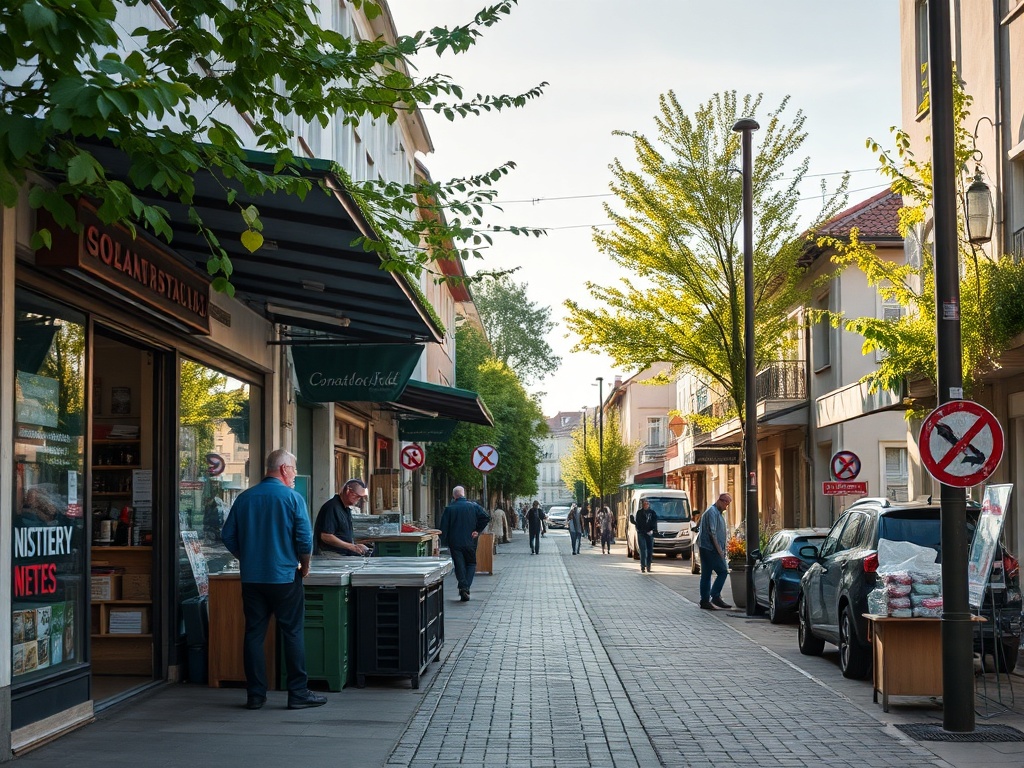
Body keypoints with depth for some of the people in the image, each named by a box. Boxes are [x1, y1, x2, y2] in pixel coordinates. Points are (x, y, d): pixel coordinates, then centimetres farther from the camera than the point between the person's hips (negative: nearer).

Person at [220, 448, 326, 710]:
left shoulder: (244, 498, 5)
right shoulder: (292, 498, -8)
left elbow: (228, 536, 6)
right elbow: (305, 538, -12)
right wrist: (304, 566, 4)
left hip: (251, 578, 4)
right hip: (284, 578, -4)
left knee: (254, 634, 7)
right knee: (292, 634, 3)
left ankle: (255, 694, 9)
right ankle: (298, 693, 5)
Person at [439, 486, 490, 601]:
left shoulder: (449, 509, -3)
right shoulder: (474, 506, 0)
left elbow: (444, 528, -3)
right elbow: (486, 517, -8)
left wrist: (444, 542, 4)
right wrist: (478, 531, -1)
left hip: (455, 543, -1)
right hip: (470, 542, 1)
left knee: (459, 565, 6)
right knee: (471, 564, 12)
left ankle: (463, 587, -7)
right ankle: (466, 587, -6)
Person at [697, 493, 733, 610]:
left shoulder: (717, 512, 21)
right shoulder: (712, 512, -11)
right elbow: (712, 532, -17)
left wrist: (721, 549, 20)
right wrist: (719, 549, -17)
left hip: (705, 548, 10)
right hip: (711, 548, -10)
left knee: (706, 574, 8)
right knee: (722, 571, -9)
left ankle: (705, 601, 10)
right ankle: (715, 597, -8)